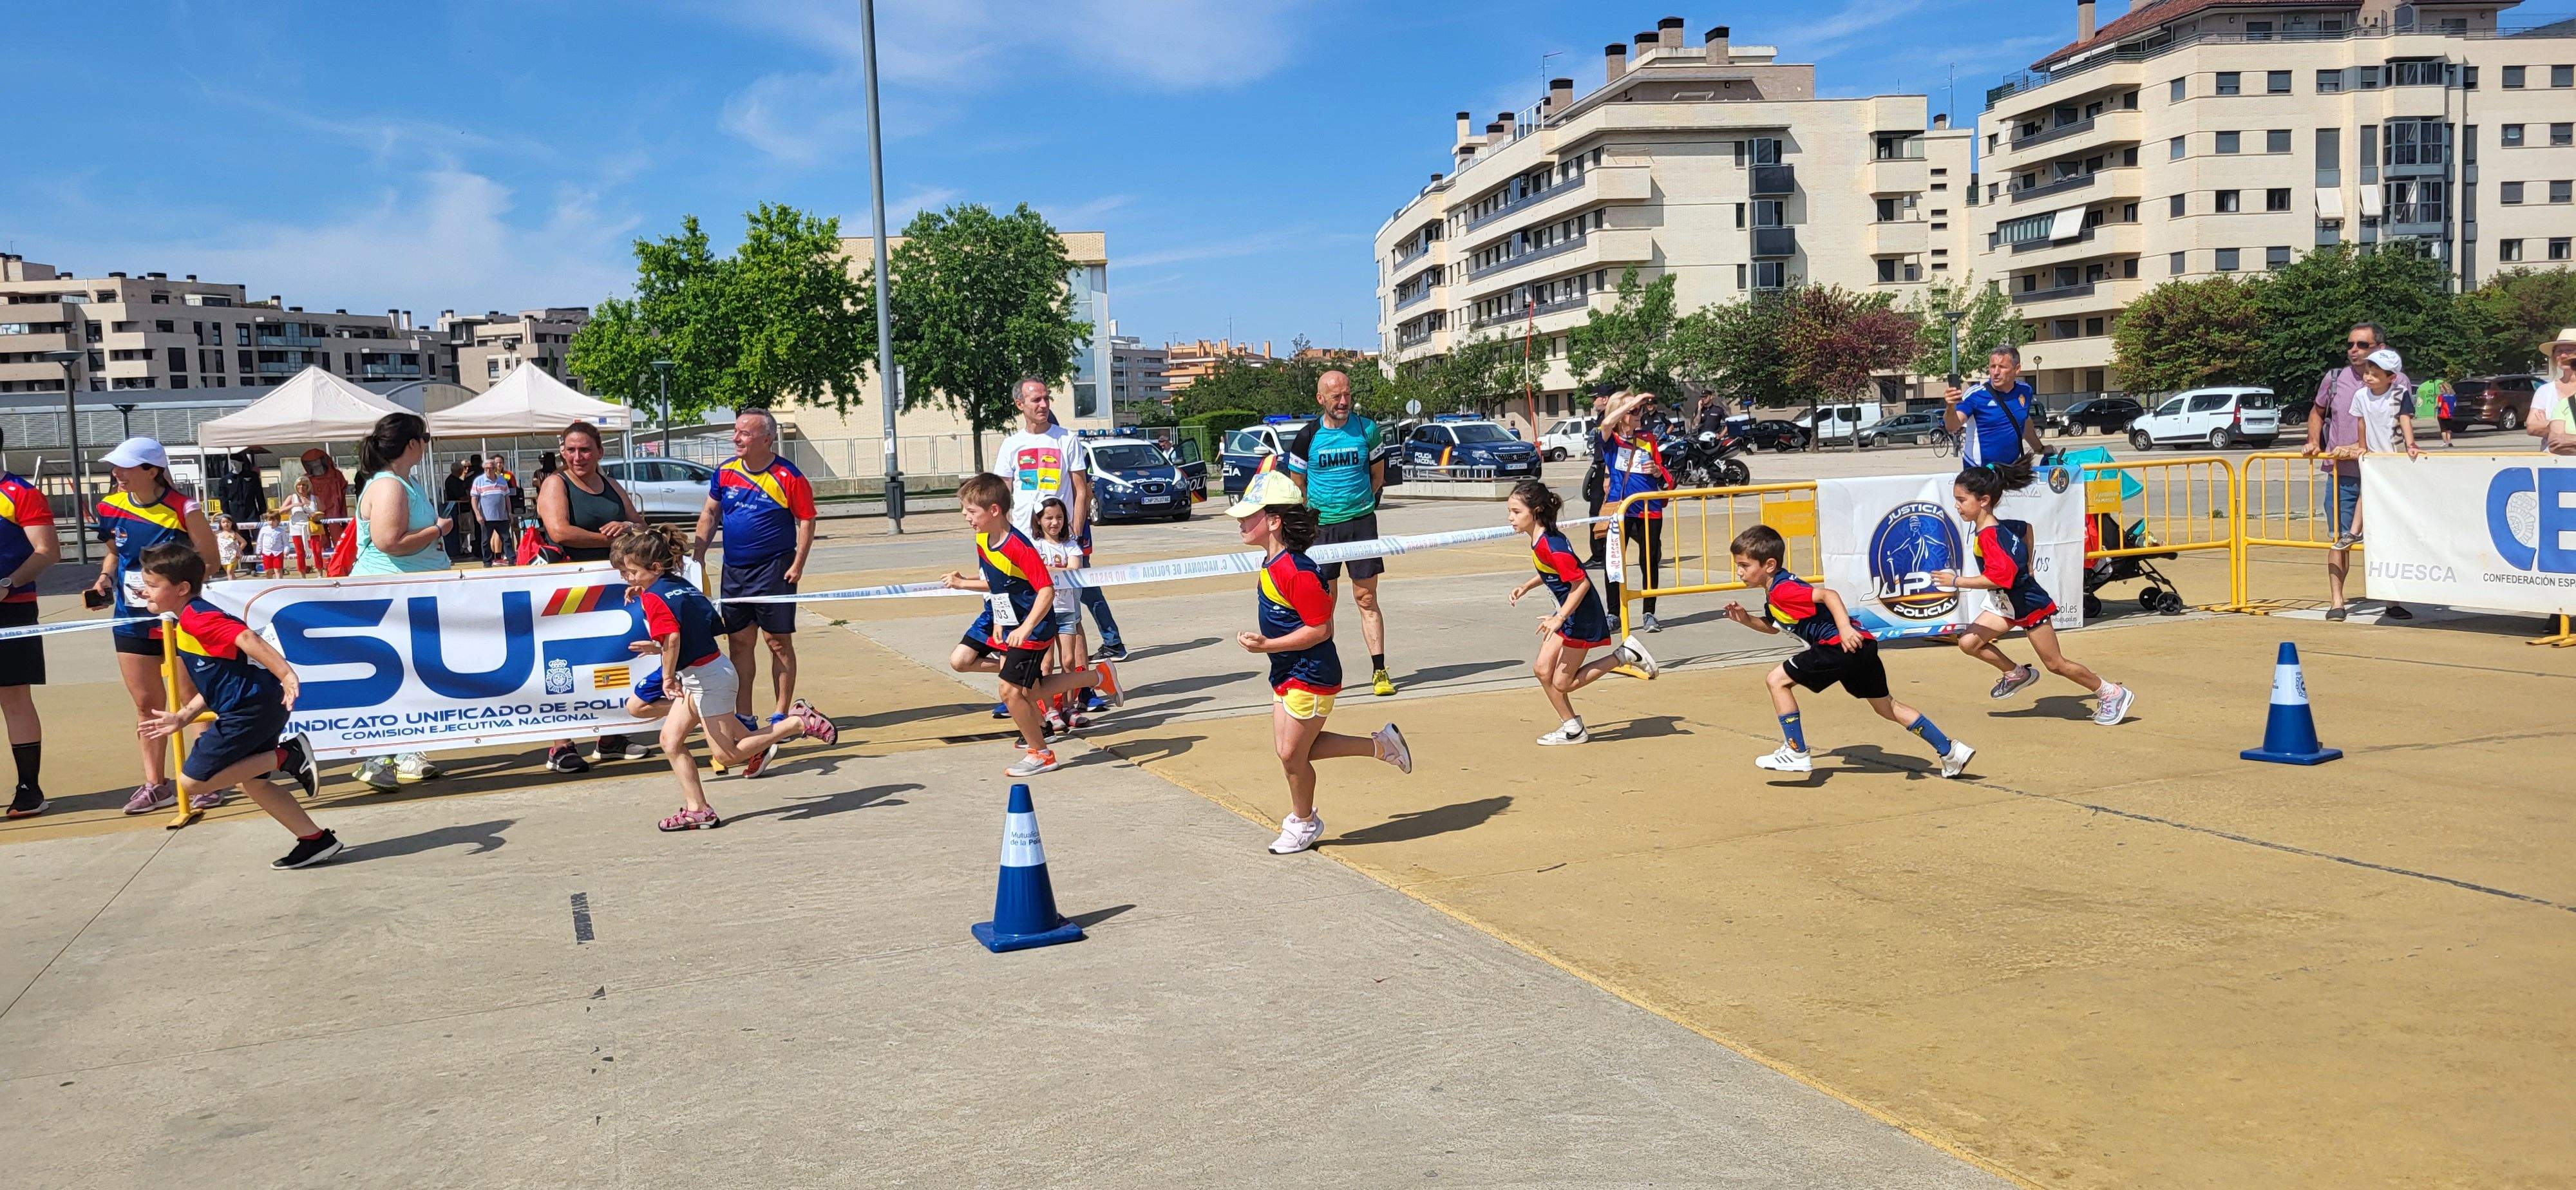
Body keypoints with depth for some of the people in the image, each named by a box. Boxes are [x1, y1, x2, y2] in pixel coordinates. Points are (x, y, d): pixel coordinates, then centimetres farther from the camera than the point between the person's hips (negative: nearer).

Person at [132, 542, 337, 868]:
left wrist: (286, 674, -38)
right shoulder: (186, 625, 21)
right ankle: (316, 840, 20)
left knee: (194, 780, -4)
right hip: (257, 707, 10)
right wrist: (181, 719, 20)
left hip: (250, 708, -10)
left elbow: (247, 639, -27)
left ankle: (285, 756, -7)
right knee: (252, 782, 19)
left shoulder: (196, 618, -11)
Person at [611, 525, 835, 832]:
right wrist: (660, 649, 23)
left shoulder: (653, 598, -16)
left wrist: (668, 676, -26)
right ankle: (697, 809, 11)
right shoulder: (681, 585, 11)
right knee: (671, 742, 11)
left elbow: (673, 636, -33)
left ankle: (799, 724, -4)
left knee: (728, 756, -3)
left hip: (706, 677, -10)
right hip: (696, 677, 10)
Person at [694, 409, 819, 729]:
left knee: (778, 642, 0)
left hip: (774, 569, -5)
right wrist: (698, 557, 7)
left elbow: (806, 521, -5)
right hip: (734, 570, 5)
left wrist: (798, 565, -12)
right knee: (739, 642, 7)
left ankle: (782, 715, 9)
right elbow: (709, 515, 14)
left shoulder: (788, 477, -10)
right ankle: (743, 718, 14)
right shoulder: (725, 472, 4)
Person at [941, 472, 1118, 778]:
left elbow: (1047, 590, -29)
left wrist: (1025, 630, -36)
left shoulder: (1019, 547, -27)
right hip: (997, 620, 10)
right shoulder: (982, 540, 1)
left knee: (1011, 692, -12)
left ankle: (1040, 754, 11)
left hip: (1030, 628, -10)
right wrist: (963, 583, 7)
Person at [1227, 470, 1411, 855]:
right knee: (1291, 749, 12)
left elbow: (1320, 629, -25)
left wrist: (1267, 645, -25)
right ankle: (1381, 744, 22)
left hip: (1310, 677, -10)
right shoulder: (1271, 563, 4)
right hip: (1286, 673, 10)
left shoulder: (1297, 571, -26)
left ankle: (1304, 822, 28)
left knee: (1292, 753, 2)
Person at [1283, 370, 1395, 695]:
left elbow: (1378, 476, 11)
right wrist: (1315, 513, 4)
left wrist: (1357, 504, 6)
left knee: (1367, 599, 0)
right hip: (1321, 526, 0)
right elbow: (1297, 485, 9)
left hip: (1361, 523, 0)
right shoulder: (1308, 436, -1)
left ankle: (1380, 671, 3)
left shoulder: (1367, 430, 0)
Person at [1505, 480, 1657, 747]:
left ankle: (1626, 655, 5)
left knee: (1563, 683, 0)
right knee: (1542, 670, 8)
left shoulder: (1551, 545, -28)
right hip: (1568, 612, 10)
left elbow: (1581, 582, -28)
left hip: (1581, 615, -10)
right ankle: (1572, 728, 20)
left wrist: (1559, 619, -28)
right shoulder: (1540, 540, 2)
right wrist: (1526, 587, 12)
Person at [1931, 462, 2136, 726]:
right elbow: (2027, 528, 19)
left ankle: (2113, 694, 21)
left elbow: (1999, 577, -38)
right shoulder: (1999, 526, 0)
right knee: (1968, 642, -2)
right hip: (2008, 604, 9)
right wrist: (2026, 567, 20)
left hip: (2029, 604, -9)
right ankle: (2017, 674, 17)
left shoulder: (1989, 536, -29)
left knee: (2056, 664, 4)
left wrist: (1957, 581, -32)